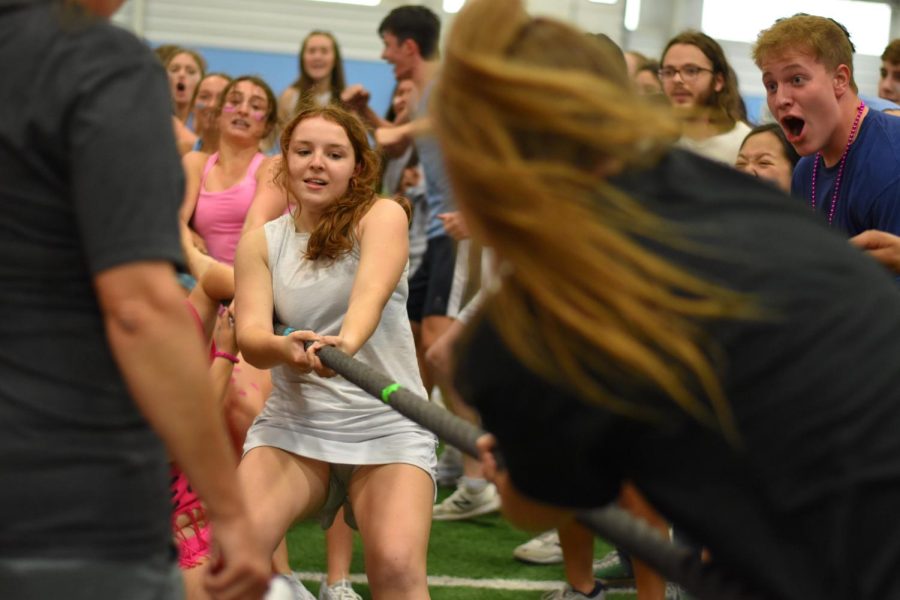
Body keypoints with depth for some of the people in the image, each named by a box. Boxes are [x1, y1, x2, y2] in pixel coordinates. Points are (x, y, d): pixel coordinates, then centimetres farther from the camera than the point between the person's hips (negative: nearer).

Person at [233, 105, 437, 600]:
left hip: (388, 427, -2)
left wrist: (347, 341, -45)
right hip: (291, 424, 2)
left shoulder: (382, 216, -2)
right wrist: (282, 348, -33)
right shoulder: (260, 242, 6)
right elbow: (250, 336, -8)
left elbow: (371, 291, -22)